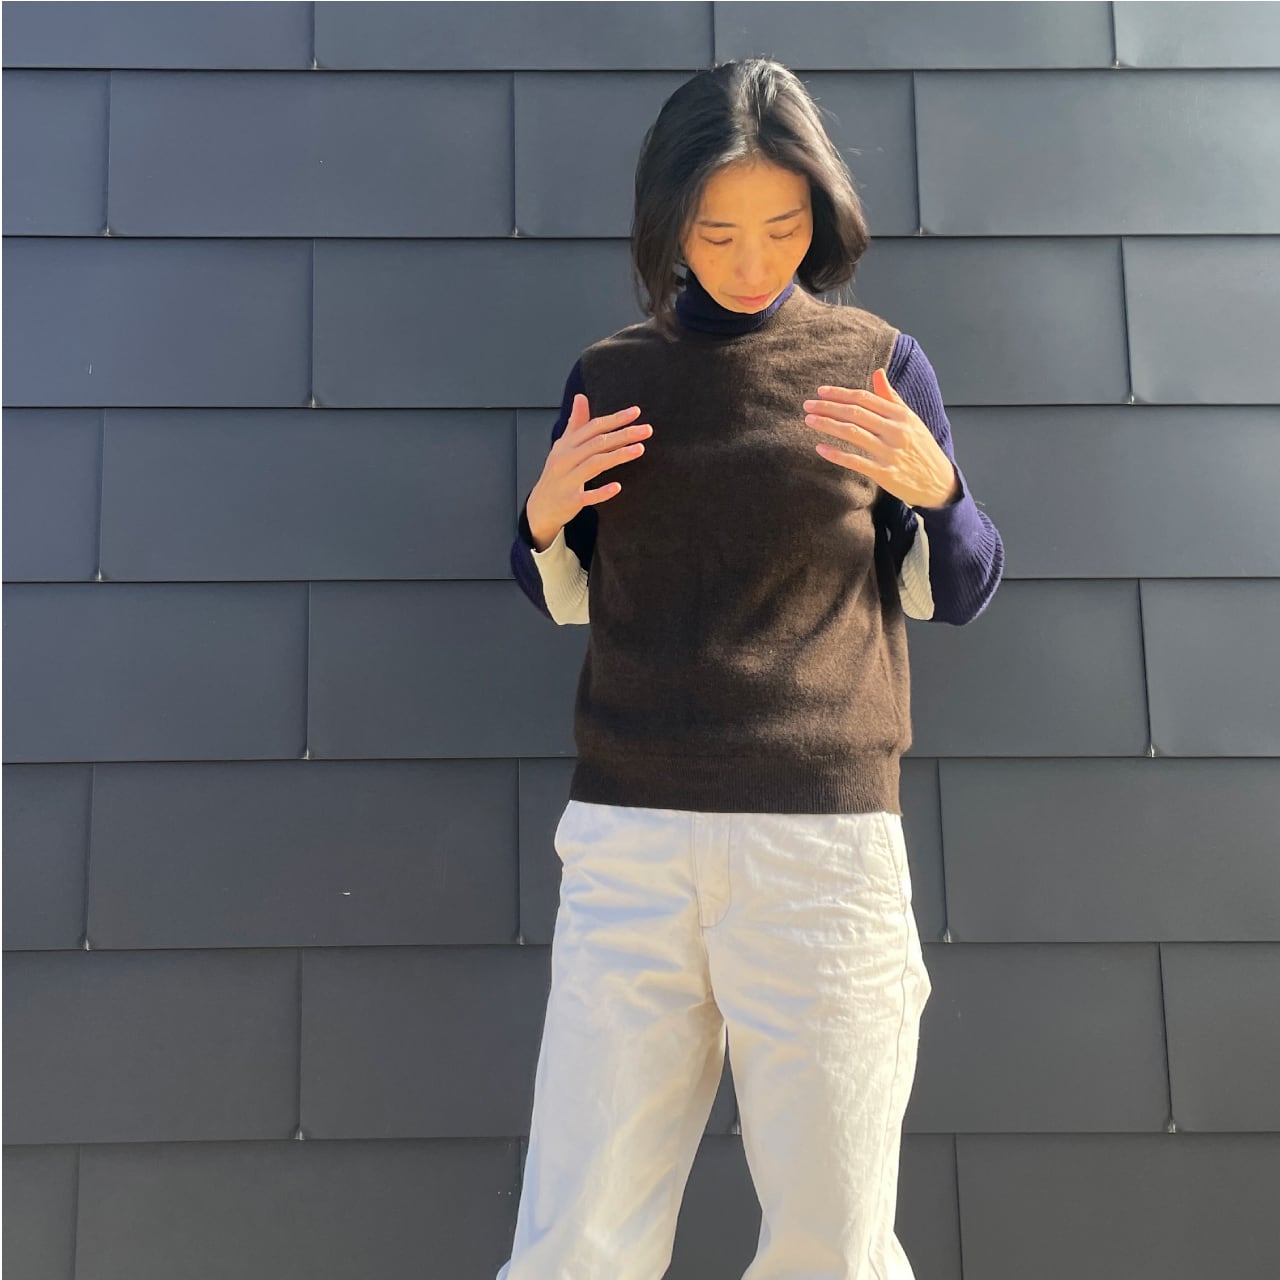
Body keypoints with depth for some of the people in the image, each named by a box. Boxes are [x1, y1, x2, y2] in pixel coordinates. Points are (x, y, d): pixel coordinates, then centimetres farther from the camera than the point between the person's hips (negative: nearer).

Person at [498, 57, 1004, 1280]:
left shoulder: (878, 361, 5)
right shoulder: (609, 373, 9)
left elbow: (956, 594, 8)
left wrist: (931, 485, -12)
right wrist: (546, 513, -5)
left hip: (825, 832, -1)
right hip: (625, 838, 1)